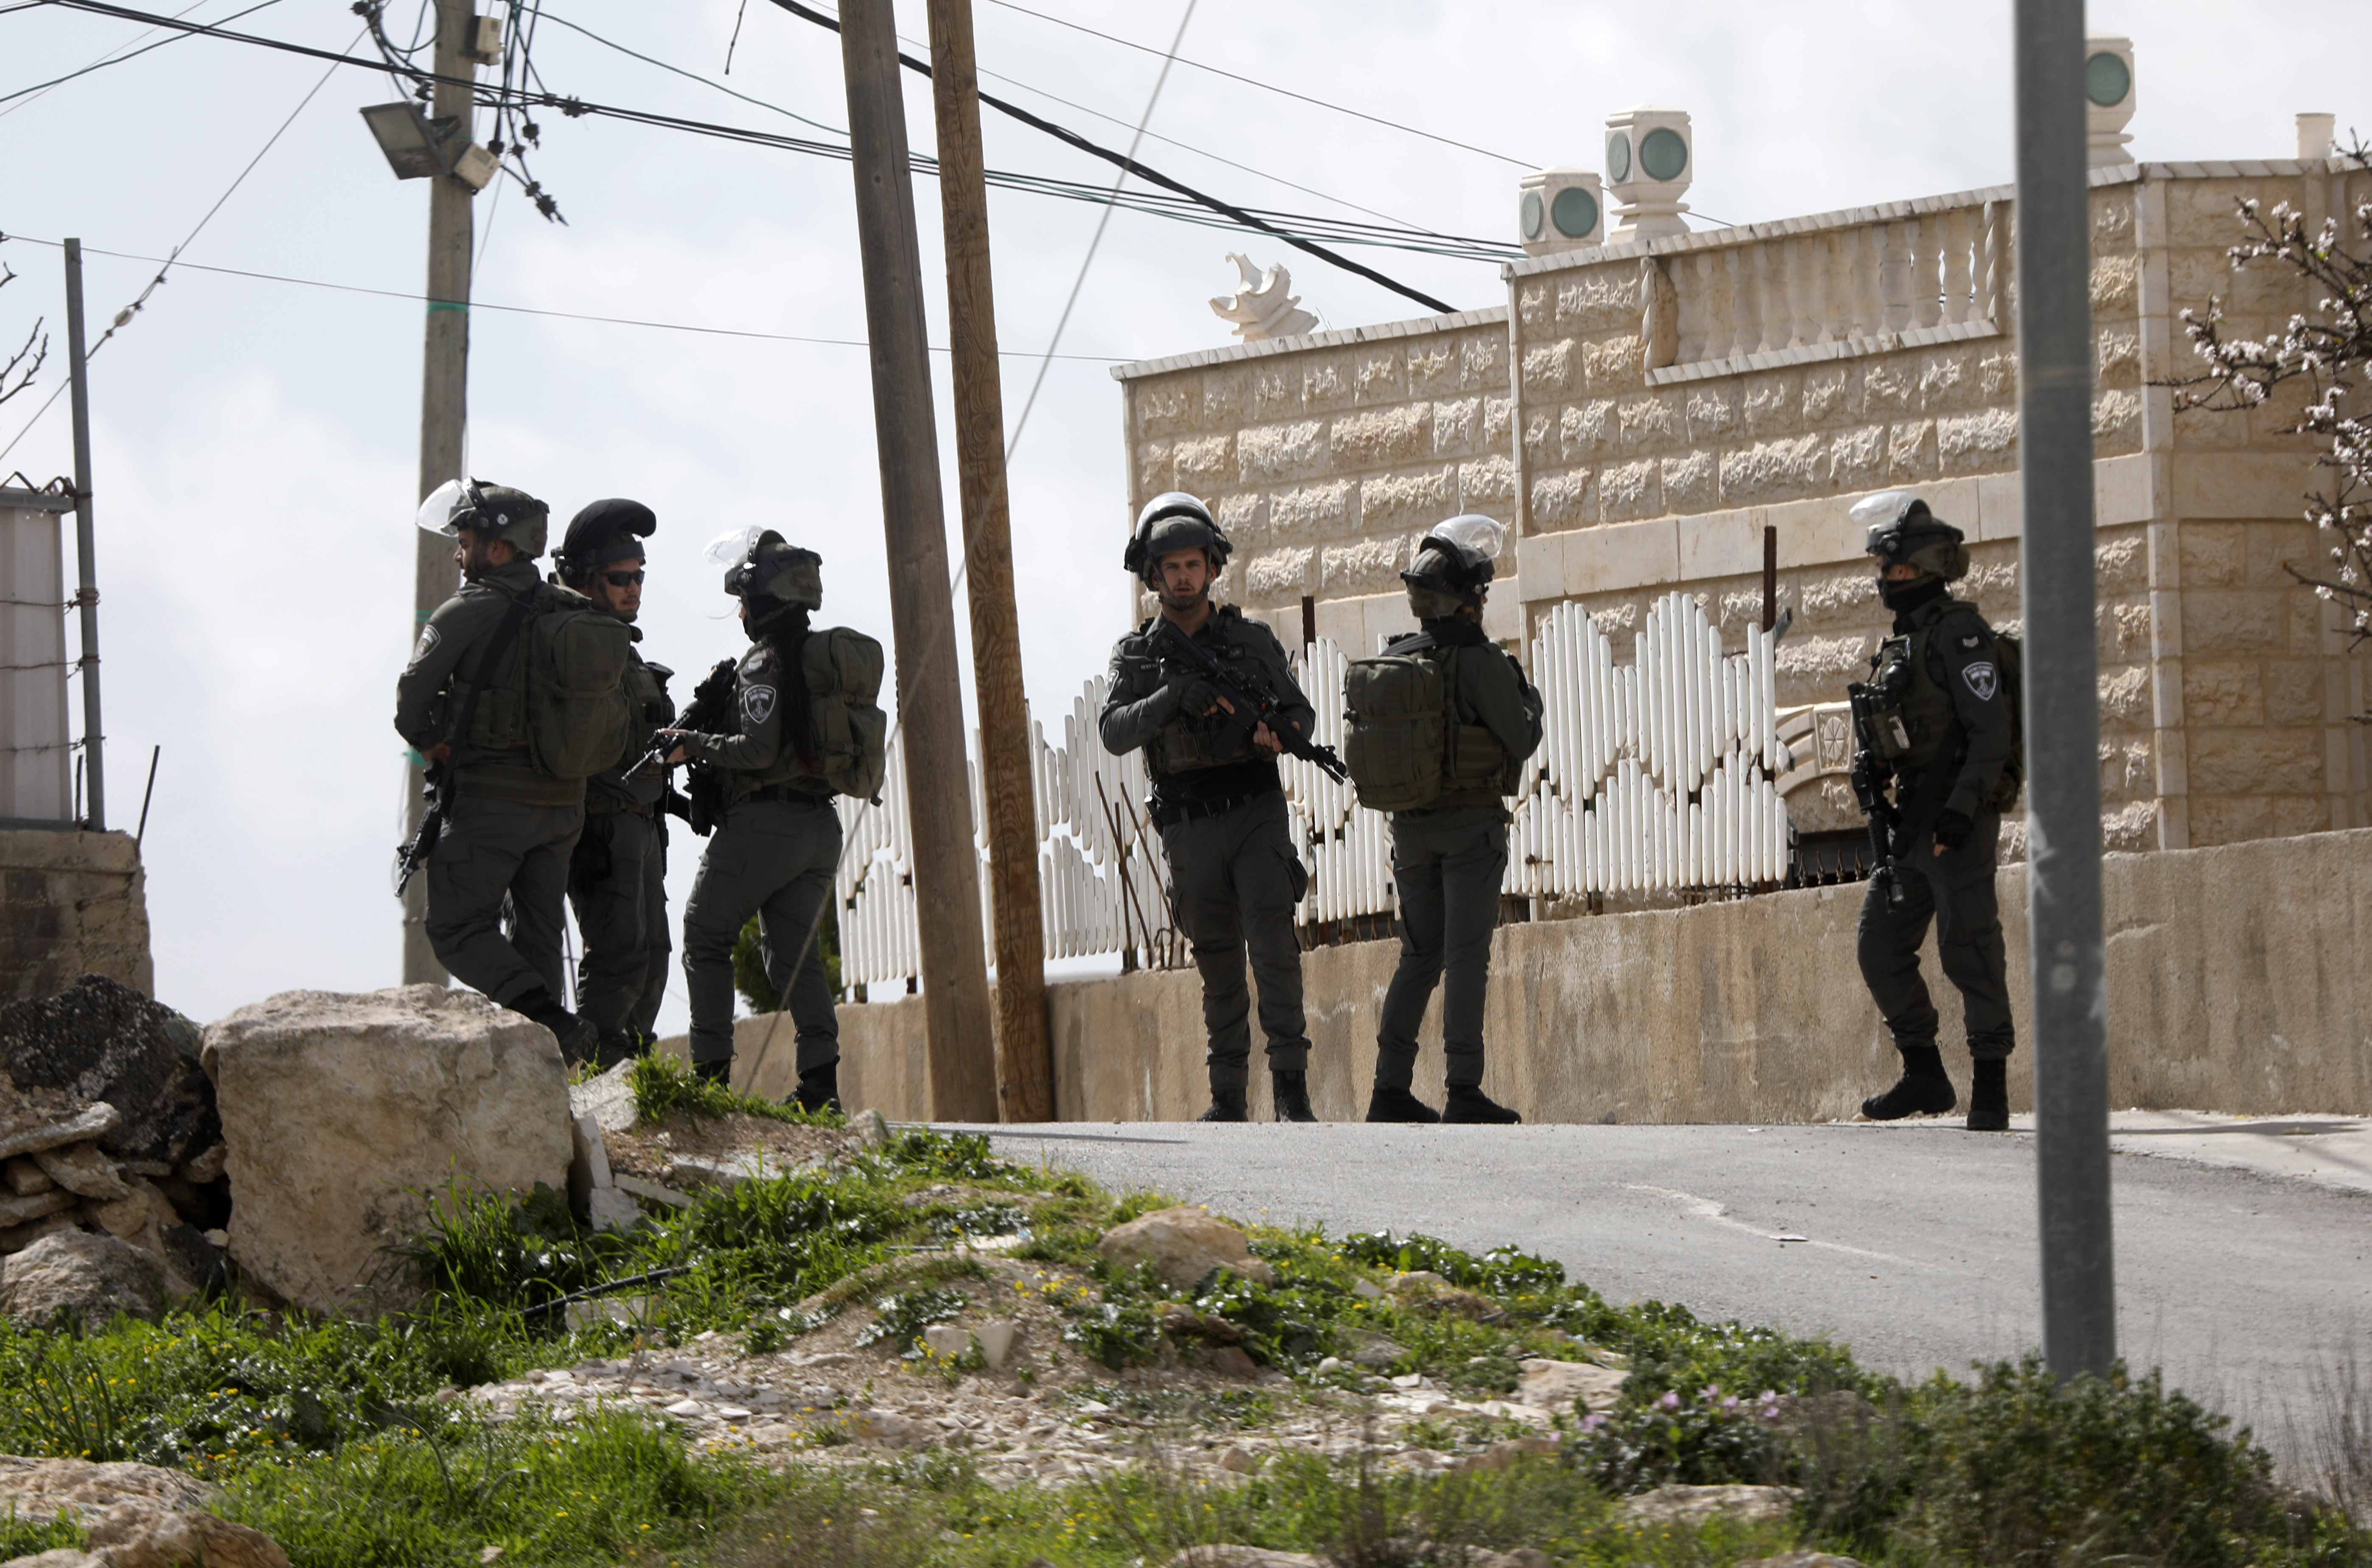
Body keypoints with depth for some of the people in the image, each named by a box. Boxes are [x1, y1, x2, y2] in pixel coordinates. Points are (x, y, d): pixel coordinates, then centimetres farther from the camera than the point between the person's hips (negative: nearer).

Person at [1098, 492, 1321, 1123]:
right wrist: (1176, 697, -26)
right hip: (1189, 830, 2)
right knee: (1219, 966, 7)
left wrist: (1279, 733, -14)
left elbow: (1300, 713, 10)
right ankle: (1228, 1099, 15)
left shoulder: (1253, 640, 4)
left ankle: (1292, 1090, -16)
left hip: (1256, 813, -2)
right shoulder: (1136, 656, 4)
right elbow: (1115, 734, -10)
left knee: (1274, 943, -16)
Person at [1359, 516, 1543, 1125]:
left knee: (1420, 956, 12)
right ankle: (1463, 1092, -11)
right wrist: (1529, 698, 12)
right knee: (1466, 956, -6)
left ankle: (1391, 1090, 8)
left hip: (1411, 825, 6)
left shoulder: (1392, 661, 5)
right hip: (1473, 826, -6)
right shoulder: (1482, 663, -14)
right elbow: (1520, 742, -8)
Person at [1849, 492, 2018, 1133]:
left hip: (1960, 821, -9)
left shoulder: (1959, 631, -11)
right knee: (1882, 947, 9)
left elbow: (1991, 730, -18)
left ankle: (1990, 1088, -4)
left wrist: (1962, 809, -25)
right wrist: (1871, 762, 3)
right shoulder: (1900, 642, 17)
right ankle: (1924, 1076, 17)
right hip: (1913, 821, 9)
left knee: (1969, 949, -9)